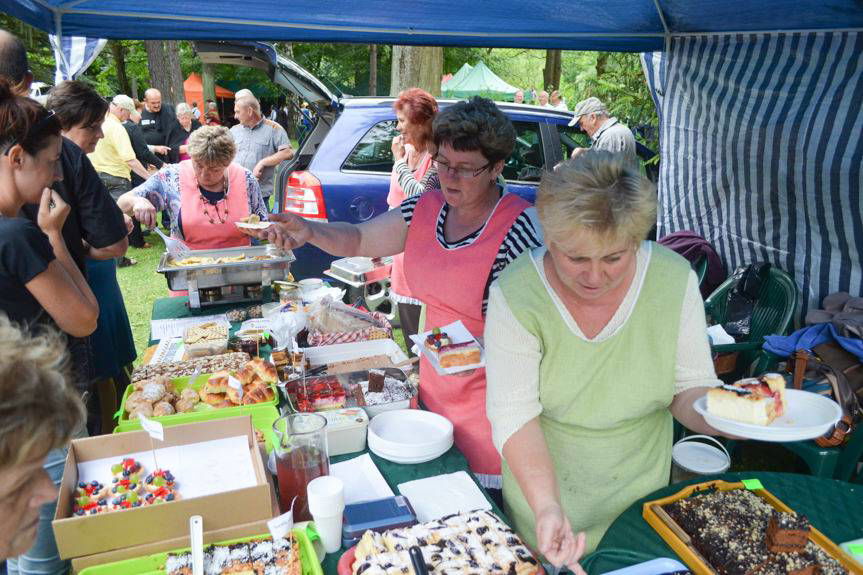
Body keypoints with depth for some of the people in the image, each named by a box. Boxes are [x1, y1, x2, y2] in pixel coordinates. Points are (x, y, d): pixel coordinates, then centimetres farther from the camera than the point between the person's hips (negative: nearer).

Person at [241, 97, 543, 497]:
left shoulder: (519, 227, -19)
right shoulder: (427, 207, 0)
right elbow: (359, 240, 7)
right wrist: (309, 231, -12)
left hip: (489, 401, -6)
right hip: (435, 390, 6)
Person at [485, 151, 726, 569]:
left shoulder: (676, 279, -18)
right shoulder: (515, 295, -25)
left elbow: (689, 388, -10)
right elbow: (514, 415, -26)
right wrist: (547, 507, -39)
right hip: (542, 492, -1)